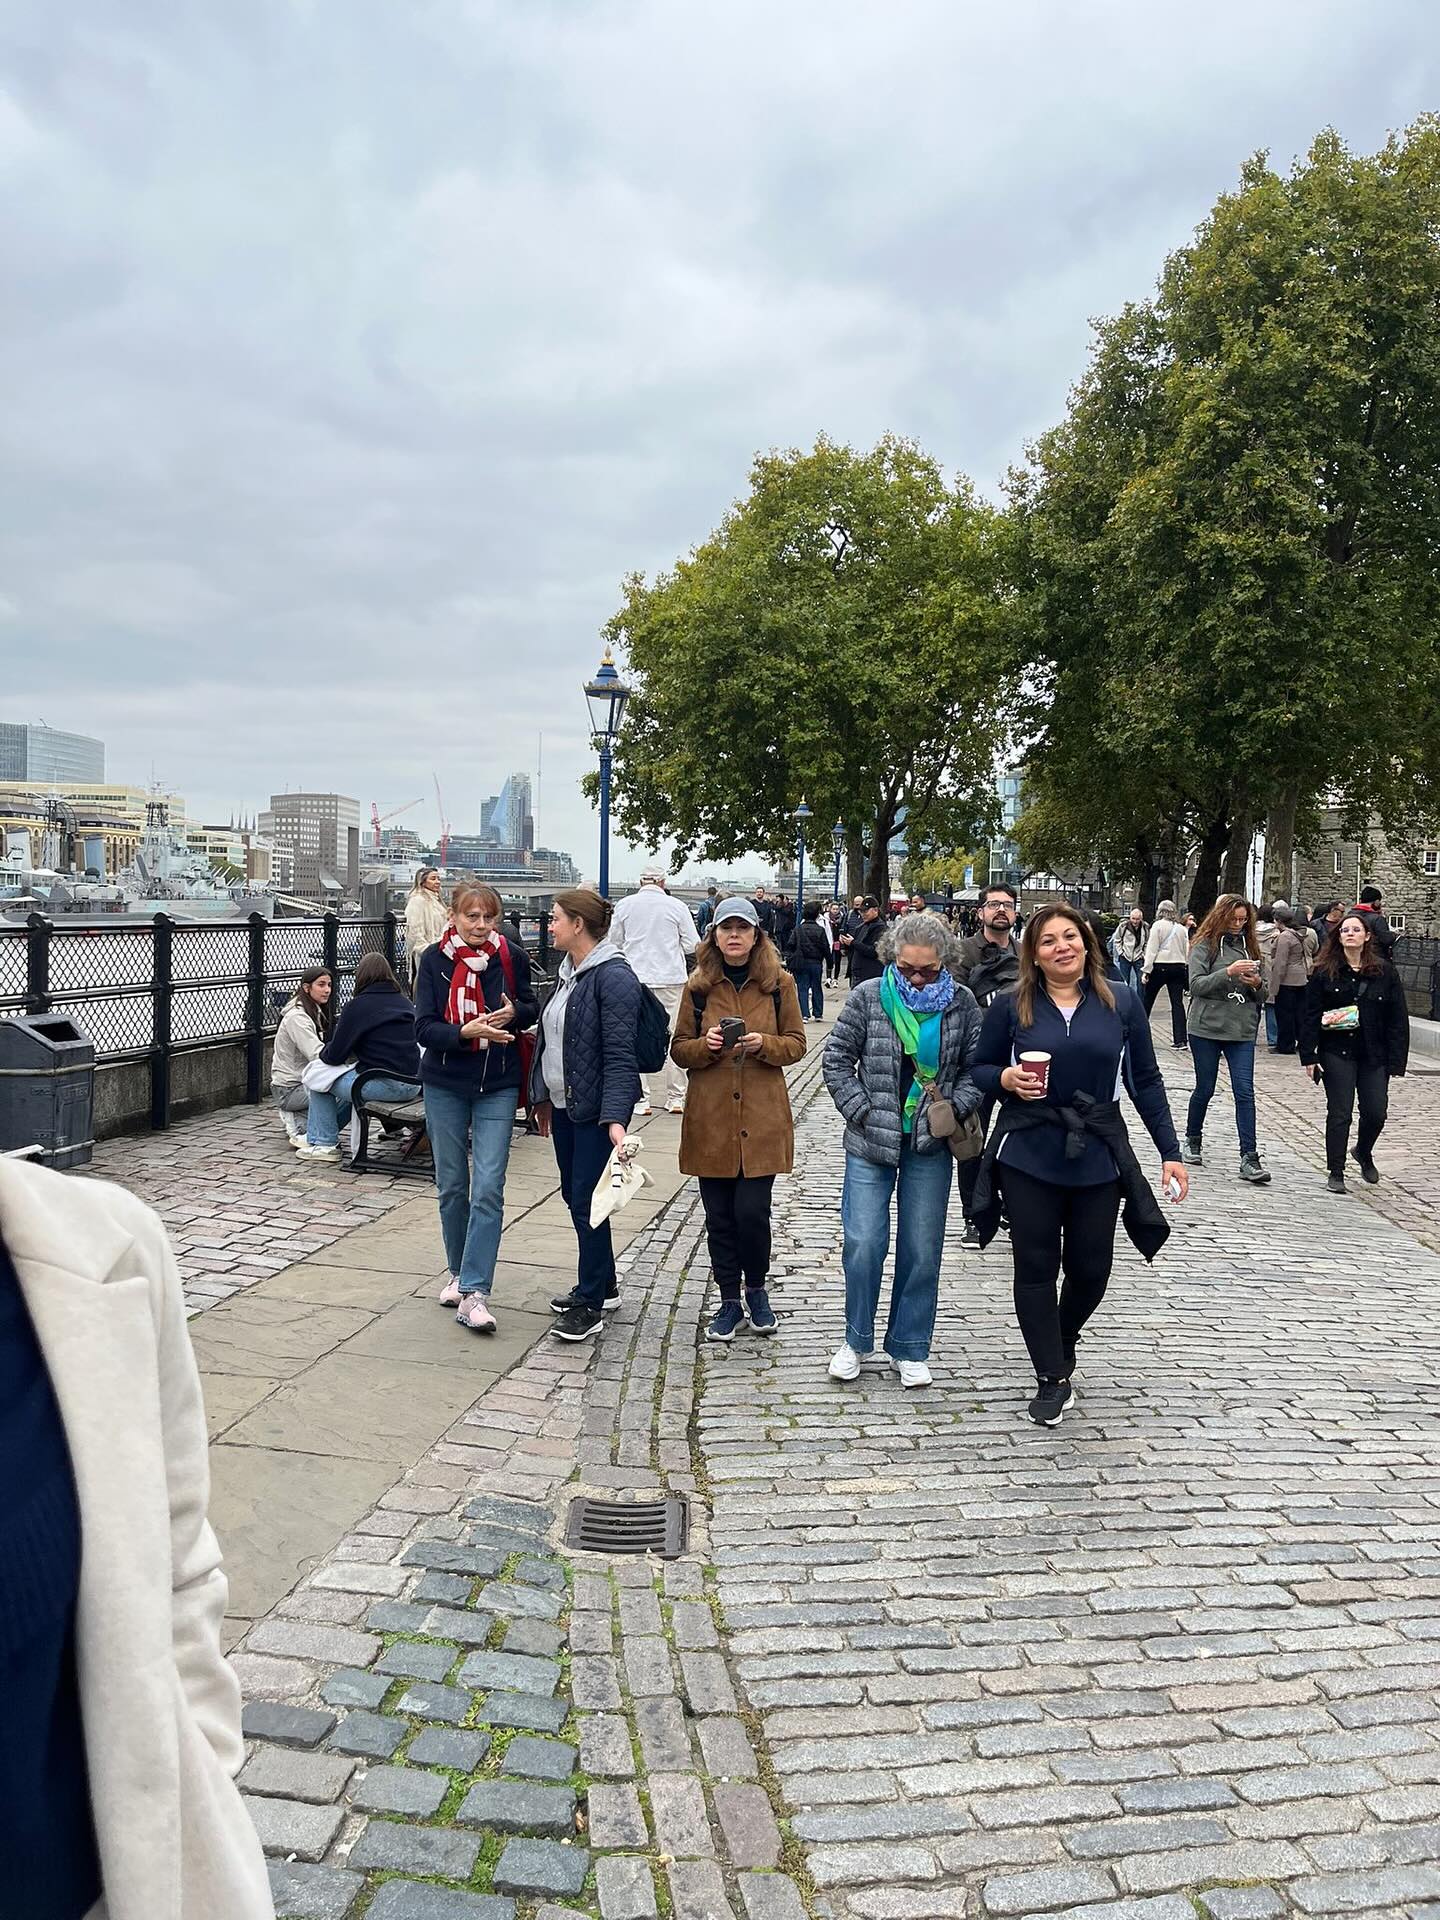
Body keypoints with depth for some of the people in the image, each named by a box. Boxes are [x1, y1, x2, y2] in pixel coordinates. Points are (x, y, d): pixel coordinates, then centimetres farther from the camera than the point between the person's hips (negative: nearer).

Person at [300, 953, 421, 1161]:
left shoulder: (358, 1006, -7)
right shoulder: (405, 1003, 14)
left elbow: (334, 1056, -6)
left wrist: (322, 1053, 18)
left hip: (383, 1085, -8)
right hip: (412, 1085, 8)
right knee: (352, 1077, 34)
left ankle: (324, 1143, 16)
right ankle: (327, 1132, 44)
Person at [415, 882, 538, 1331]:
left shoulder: (512, 956, -6)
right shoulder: (435, 959, -7)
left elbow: (533, 1008, 8)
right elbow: (424, 1028, -11)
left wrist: (515, 1012, -15)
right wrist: (467, 1032, -28)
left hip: (497, 1087, -1)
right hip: (445, 1086, 1)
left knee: (488, 1189, -9)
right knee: (452, 1187, 12)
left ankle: (474, 1294, -8)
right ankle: (459, 1271, 33)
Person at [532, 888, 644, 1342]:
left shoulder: (613, 977, -17)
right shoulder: (567, 973, 11)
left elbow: (619, 1055, -23)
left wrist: (615, 1118, -30)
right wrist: (544, 1096, 21)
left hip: (596, 1109, -9)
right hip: (564, 1105, 9)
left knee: (586, 1201, -3)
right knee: (574, 1196, 16)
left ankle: (590, 1303, 9)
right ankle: (602, 1285, 31)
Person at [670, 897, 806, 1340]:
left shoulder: (779, 983, 3)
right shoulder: (699, 985, 5)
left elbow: (796, 1044, 4)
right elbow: (679, 1050, 7)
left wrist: (763, 1044, -15)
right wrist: (705, 1044, -14)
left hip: (761, 1119, -1)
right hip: (710, 1119, 1)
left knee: (752, 1210, -5)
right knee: (719, 1215, 6)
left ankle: (756, 1289, 21)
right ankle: (730, 1301, 23)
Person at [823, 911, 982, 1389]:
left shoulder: (961, 1003, -2)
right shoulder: (868, 997, -5)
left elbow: (977, 1067, 5)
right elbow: (837, 1058, -1)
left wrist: (954, 1108, -10)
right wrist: (862, 1112, -8)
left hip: (930, 1149, 1)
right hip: (871, 1142, -1)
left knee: (922, 1250, 8)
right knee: (863, 1244, 1)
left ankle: (909, 1349, 23)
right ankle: (856, 1341, 22)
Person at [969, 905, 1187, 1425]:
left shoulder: (1120, 1002, 1)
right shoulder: (1011, 1005, -2)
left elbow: (1145, 1081, 5)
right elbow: (978, 1070, 5)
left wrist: (1170, 1152, 3)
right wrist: (1007, 1078, -18)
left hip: (1098, 1158, 1)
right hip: (1028, 1156, -1)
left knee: (1091, 1268, 9)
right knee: (1036, 1266, 2)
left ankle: (1064, 1340, 41)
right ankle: (1053, 1379, 17)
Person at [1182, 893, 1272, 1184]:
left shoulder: (1250, 946, 11)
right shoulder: (1205, 945, -2)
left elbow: (1265, 993, 14)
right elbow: (1196, 984, -12)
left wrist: (1257, 984, -9)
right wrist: (1228, 972, -23)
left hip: (1242, 1031, 3)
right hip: (1206, 1029, -3)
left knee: (1245, 1092, -6)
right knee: (1205, 1089, 9)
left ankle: (1249, 1158, -7)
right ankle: (1193, 1140, 32)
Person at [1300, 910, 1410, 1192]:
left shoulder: (1385, 972, 2)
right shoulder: (1324, 972, -1)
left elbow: (1398, 1019, 2)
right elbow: (1310, 1015, -1)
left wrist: (1396, 1061, -3)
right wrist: (1308, 1055, -7)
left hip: (1374, 1055, 2)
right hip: (1337, 1054, -1)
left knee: (1376, 1112, 2)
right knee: (1339, 1114, -1)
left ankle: (1363, 1153, 34)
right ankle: (1335, 1172, 11)